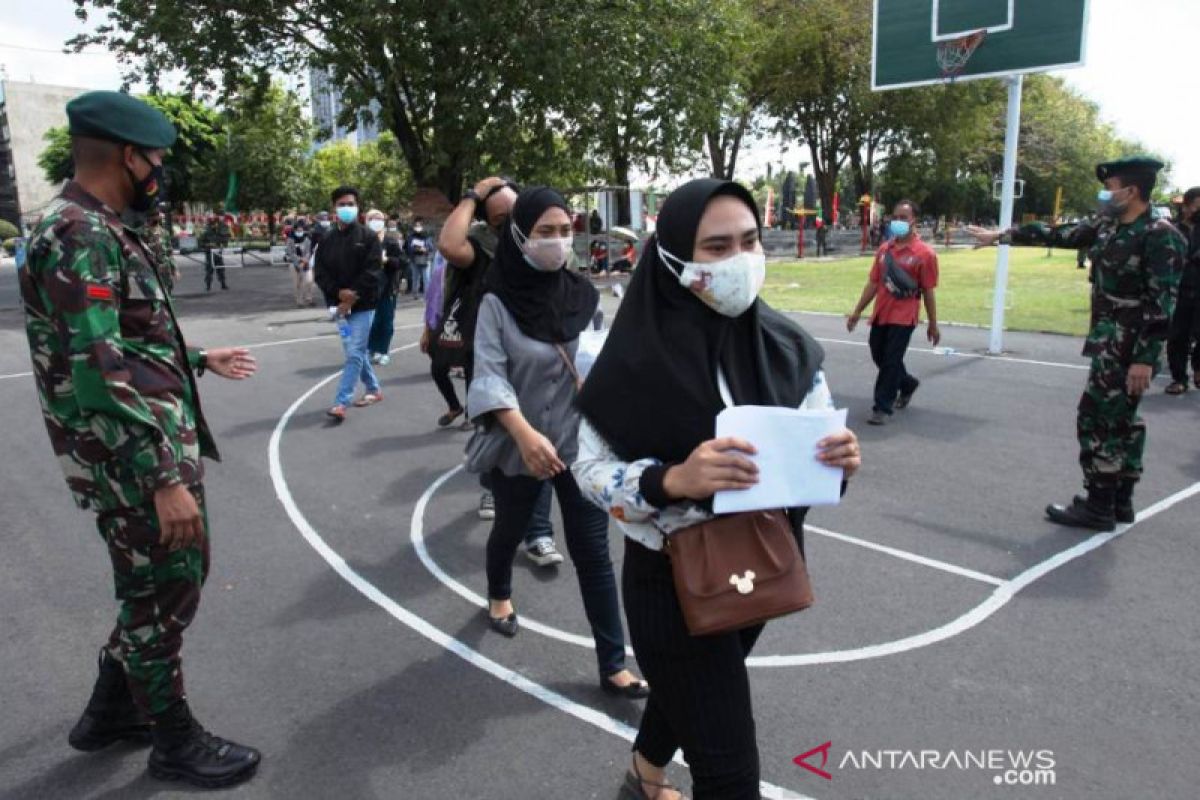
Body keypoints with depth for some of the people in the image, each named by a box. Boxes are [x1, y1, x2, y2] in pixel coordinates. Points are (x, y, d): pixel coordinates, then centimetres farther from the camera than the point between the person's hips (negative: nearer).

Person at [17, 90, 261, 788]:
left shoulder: (101, 232, 12)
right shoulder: (79, 239, -20)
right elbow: (98, 375, -27)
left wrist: (201, 361, 32)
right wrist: (163, 480, -28)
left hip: (162, 448, 10)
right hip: (136, 464, -10)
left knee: (173, 581, 21)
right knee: (162, 595, 6)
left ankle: (112, 710, 38)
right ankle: (175, 742, 26)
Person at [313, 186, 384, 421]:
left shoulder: (368, 237, -5)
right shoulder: (327, 240, 7)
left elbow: (373, 271, -12)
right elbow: (320, 272, 3)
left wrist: (352, 298, -17)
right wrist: (339, 293, -14)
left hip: (363, 305, -5)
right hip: (339, 304, 5)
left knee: (354, 354, -9)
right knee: (353, 351, 14)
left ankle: (341, 403, -11)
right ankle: (374, 390, 31)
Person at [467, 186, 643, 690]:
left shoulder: (585, 295, -3)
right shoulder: (498, 303, -12)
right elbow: (490, 378, -18)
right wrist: (525, 434, -31)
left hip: (582, 445, 1)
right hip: (519, 447, -1)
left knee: (592, 551, 2)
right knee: (510, 530, 23)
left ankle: (613, 665, 13)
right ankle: (499, 594, 56)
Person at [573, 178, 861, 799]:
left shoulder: (786, 347, -8)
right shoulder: (638, 356, -21)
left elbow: (816, 456, 0)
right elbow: (591, 469, -16)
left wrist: (838, 460, -23)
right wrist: (673, 479, -34)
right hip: (672, 581, -5)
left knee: (692, 693, 30)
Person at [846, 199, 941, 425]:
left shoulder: (925, 253, -8)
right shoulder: (884, 249, 7)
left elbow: (928, 292, -6)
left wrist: (933, 325, -3)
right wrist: (858, 311, 11)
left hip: (903, 317, -6)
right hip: (880, 315, 6)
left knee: (891, 362, -4)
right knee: (879, 357, 16)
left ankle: (883, 408, 7)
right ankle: (907, 383, 42)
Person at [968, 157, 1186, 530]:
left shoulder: (1160, 236, -18)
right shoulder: (1105, 225, 7)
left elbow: (1162, 305, -21)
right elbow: (1058, 236, 18)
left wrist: (1145, 359, -23)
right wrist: (1000, 236, 20)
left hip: (1129, 348, -9)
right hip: (1109, 342, 9)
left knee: (1096, 419, -4)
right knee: (1121, 421, 15)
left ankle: (1098, 507, 6)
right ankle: (1120, 501, 26)